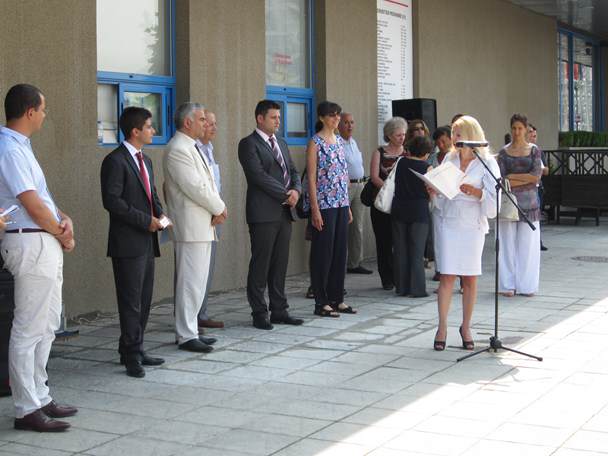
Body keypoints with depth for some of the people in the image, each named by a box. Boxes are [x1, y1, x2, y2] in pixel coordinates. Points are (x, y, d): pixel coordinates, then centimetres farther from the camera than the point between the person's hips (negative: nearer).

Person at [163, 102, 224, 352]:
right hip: (191, 226, -10)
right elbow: (196, 188, -20)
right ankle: (186, 336, 1)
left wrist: (218, 209, -1)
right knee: (190, 282, -5)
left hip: (203, 224, 10)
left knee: (197, 281, 14)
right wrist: (219, 209, -8)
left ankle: (190, 329, 21)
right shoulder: (177, 150, -15)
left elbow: (207, 182, 15)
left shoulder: (191, 147, 16)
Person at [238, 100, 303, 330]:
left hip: (284, 213, 7)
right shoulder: (249, 144, -6)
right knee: (260, 265, -1)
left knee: (280, 264, 11)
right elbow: (259, 175, -16)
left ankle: (279, 311, 17)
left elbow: (293, 171, 17)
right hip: (263, 214, -7)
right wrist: (285, 195, -13)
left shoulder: (281, 143, 19)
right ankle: (259, 313, 6)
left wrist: (296, 190, -5)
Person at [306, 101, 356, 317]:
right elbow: (311, 177, -12)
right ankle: (321, 302, 5)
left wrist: (347, 206, 15)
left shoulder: (340, 141, 13)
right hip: (324, 204, -7)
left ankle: (337, 299, 18)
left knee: (340, 250, 9)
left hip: (341, 203, 7)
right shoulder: (315, 143, -8)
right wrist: (315, 209, -17)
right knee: (323, 251, -2)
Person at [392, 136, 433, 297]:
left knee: (400, 250, 9)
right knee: (417, 251, 2)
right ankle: (416, 289, 1)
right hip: (419, 211, -3)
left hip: (399, 210, 3)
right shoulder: (426, 168, -7)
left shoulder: (401, 162, 3)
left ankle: (401, 287, 13)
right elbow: (431, 193, -4)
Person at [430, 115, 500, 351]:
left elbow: (494, 197, -9)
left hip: (472, 225, -2)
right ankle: (442, 327, 3)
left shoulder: (487, 163, -2)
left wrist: (476, 192, -25)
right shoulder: (449, 159, 9)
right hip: (448, 223, 2)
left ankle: (466, 327, 16)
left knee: (470, 278, 4)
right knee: (446, 276, -3)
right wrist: (433, 192, -7)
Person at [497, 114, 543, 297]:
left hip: (528, 201, 0)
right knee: (508, 243, 0)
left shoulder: (534, 150, 6)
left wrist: (512, 177, -8)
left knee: (528, 244, 1)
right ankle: (508, 285, 6)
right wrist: (526, 179, -9)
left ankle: (526, 285, 9)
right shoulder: (504, 152, 5)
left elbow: (537, 176, -6)